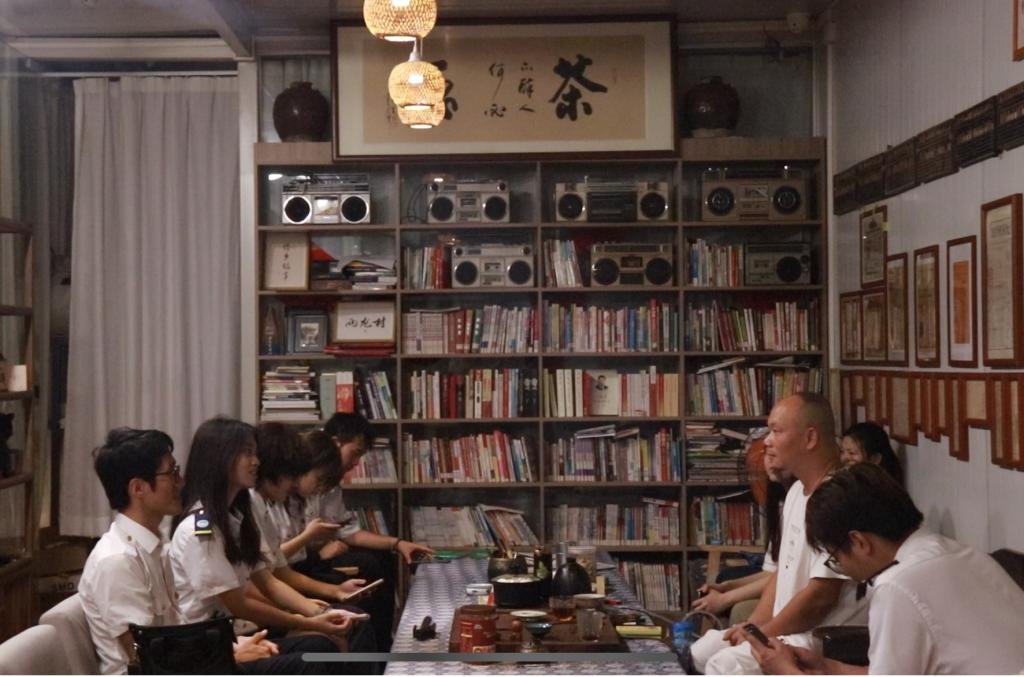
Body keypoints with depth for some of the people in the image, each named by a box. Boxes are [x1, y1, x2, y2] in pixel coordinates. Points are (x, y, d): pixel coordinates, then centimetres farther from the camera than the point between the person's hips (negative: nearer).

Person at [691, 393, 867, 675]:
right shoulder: (797, 491, 11)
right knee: (702, 652, 7)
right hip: (789, 628, 10)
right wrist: (751, 627, 4)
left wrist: (761, 634, -13)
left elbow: (820, 596, -24)